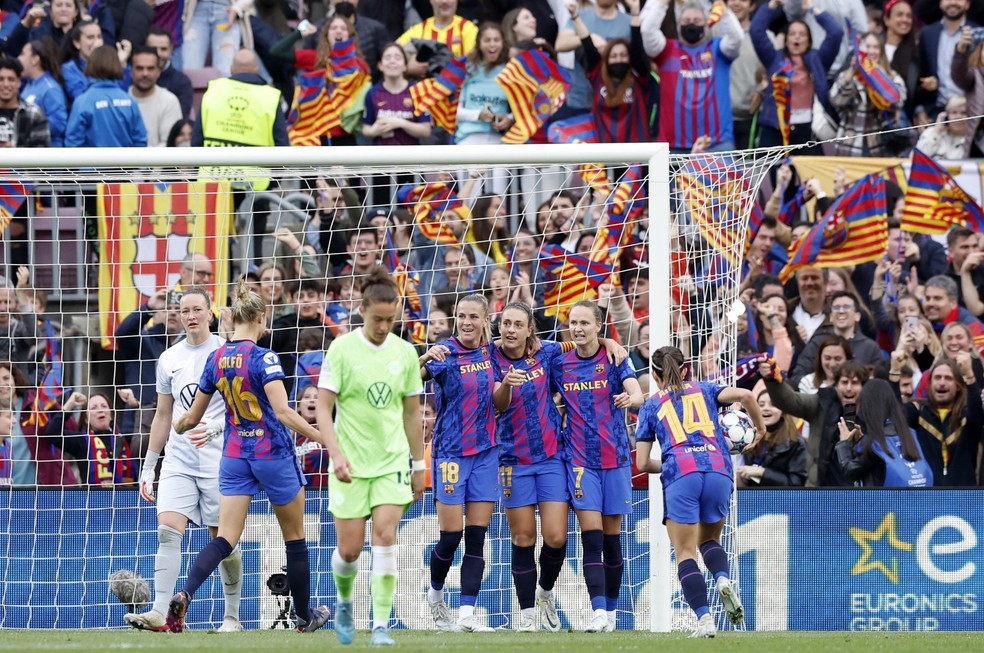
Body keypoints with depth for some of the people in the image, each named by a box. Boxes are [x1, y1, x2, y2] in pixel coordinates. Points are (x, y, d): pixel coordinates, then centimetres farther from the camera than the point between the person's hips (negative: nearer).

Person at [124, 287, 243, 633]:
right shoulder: (169, 359, 11)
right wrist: (147, 466, 17)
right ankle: (159, 613, -19)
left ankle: (232, 616, 13)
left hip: (218, 459, -3)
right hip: (178, 459, 3)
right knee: (168, 530, -12)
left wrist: (217, 425, -24)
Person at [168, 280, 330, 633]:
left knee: (225, 538, -2)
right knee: (294, 537, 14)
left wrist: (178, 426, 34)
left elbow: (193, 416, 12)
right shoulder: (263, 358, -15)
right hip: (273, 453, -5)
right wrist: (322, 437, -22)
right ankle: (304, 615, 25)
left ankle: (183, 596, -27)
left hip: (234, 455, 5)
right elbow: (282, 411, -24)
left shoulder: (216, 359, 2)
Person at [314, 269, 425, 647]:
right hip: (350, 464, -2)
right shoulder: (342, 349, -6)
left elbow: (412, 413, 12)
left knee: (385, 538, -13)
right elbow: (323, 409, -8)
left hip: (392, 462, 2)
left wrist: (419, 465, 12)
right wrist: (336, 454, -20)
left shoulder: (405, 353, 4)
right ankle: (344, 602, 31)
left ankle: (381, 625, -12)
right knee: (350, 548, 0)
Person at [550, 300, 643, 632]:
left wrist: (630, 399, -37)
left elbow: (638, 394, -15)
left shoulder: (614, 359, -1)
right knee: (591, 538, -11)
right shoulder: (560, 365, 5)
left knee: (611, 538, 5)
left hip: (615, 456, 0)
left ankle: (611, 611, 16)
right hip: (580, 460, 0)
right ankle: (598, 613, -17)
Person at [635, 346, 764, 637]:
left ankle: (704, 617, -17)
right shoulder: (704, 390, 22)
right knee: (709, 539, 22)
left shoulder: (650, 406, 20)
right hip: (719, 471, 2)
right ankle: (723, 579, -10)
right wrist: (760, 428, 20)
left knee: (685, 553, 2)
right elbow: (745, 395, 4)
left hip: (680, 474, -2)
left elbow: (642, 463, 17)